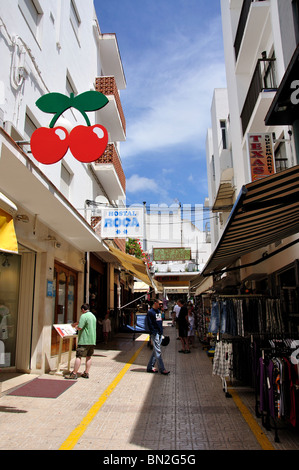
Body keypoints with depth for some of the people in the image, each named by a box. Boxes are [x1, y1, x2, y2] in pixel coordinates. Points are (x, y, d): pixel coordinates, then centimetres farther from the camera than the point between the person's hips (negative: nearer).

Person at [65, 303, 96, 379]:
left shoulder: (84, 316, -11)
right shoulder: (93, 316, 16)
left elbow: (79, 327, -18)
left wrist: (75, 326, 3)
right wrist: (75, 323, 34)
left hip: (84, 341, -8)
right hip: (92, 340, 8)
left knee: (78, 356, -3)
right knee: (88, 356, 11)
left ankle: (74, 374, -1)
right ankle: (86, 373, 14)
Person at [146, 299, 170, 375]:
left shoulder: (158, 311, 16)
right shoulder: (150, 312, -9)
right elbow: (150, 324, -12)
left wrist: (161, 332, 17)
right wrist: (153, 333, -18)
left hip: (160, 334, 8)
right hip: (155, 334, -8)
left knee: (155, 351, 11)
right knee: (158, 351, -7)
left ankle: (150, 367, 19)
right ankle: (162, 369, -5)